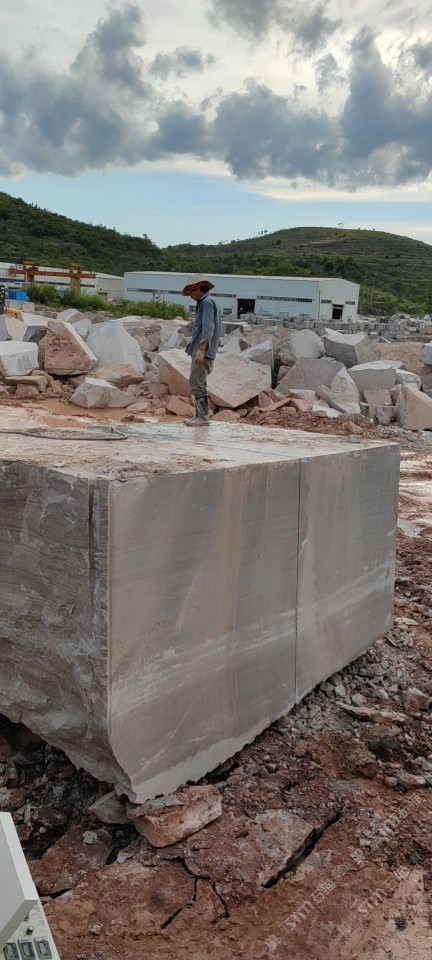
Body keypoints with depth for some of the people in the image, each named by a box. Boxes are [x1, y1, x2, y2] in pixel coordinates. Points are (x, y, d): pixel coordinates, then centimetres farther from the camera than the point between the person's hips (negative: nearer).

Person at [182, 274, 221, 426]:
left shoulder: (207, 302, -10)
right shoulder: (204, 303, 21)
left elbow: (208, 328, -21)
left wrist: (202, 349, -28)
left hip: (203, 352, -10)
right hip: (199, 352, 10)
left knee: (196, 385, -11)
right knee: (198, 385, 13)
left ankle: (203, 417, -10)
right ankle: (199, 415, 18)